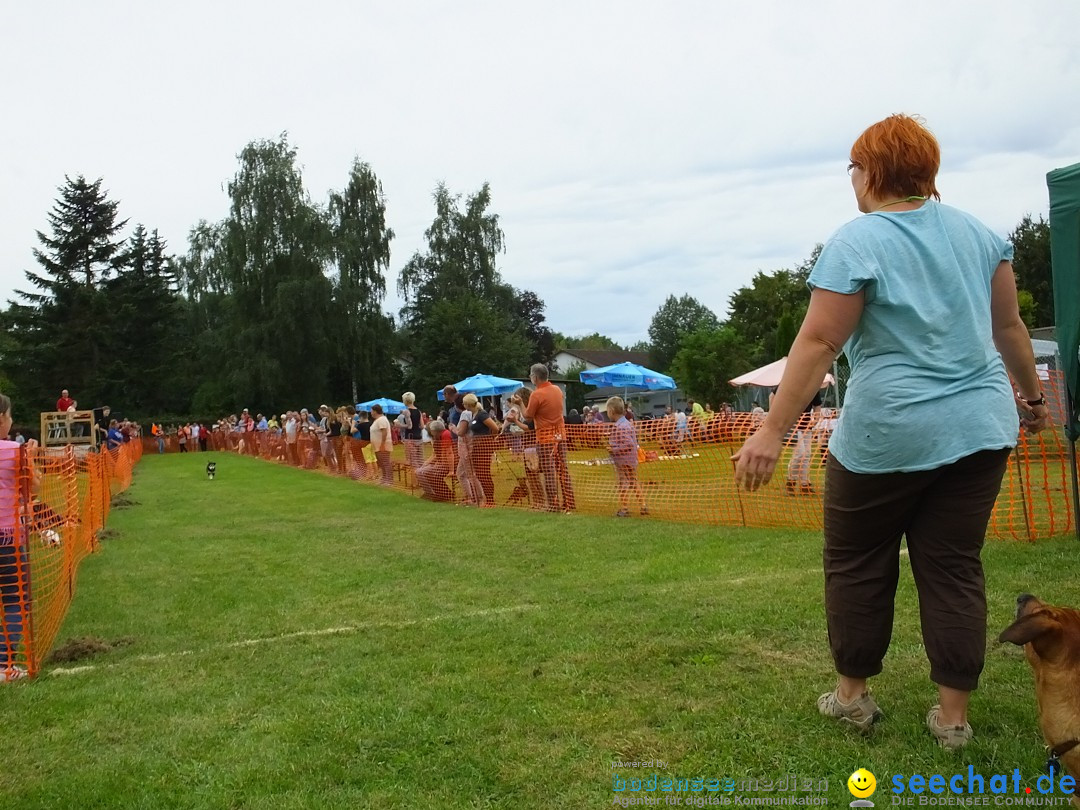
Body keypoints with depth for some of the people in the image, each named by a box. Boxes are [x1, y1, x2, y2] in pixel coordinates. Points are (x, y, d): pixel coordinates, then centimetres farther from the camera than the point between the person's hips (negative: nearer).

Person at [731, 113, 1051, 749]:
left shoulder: (855, 244, -11)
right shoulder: (977, 231, 7)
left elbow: (818, 344, -17)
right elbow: (1009, 327, 12)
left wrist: (773, 432, -16)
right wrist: (1032, 395, 26)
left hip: (888, 433, -5)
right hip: (980, 427, 6)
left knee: (858, 564, 12)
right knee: (954, 566, 11)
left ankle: (853, 694, 25)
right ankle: (954, 714, 16)